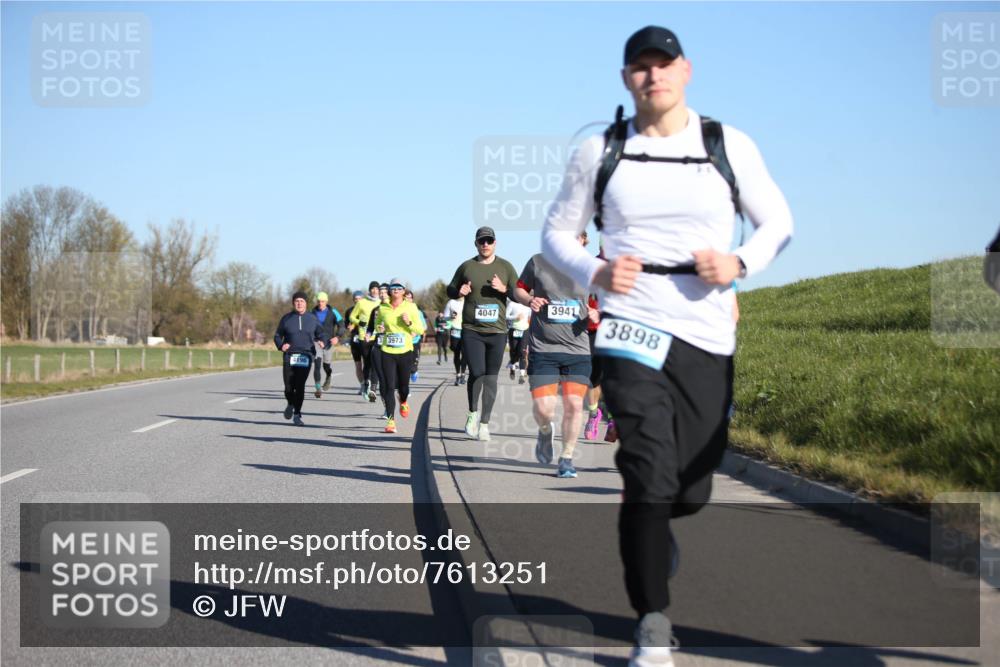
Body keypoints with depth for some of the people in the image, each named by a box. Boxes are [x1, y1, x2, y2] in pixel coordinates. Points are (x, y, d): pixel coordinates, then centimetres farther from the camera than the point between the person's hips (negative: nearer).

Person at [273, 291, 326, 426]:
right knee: (289, 387, -2)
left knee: (300, 386, -10)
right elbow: (277, 335, 13)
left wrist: (322, 342, -7)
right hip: (289, 357, 0)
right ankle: (291, 404, 31)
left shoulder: (312, 319, 9)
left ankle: (297, 414, -1)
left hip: (305, 357, 0)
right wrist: (281, 345, -7)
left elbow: (321, 334, 15)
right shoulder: (287, 318, 7)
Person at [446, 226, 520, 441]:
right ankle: (473, 412, 9)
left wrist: (504, 289, -13)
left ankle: (484, 423, 12)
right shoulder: (466, 267, 6)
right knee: (476, 372, -14)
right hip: (471, 330, -1)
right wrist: (459, 291, -6)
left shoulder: (505, 267, 7)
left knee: (491, 377, 3)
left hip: (497, 331, 1)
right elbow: (450, 290, 17)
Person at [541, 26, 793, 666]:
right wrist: (594, 272, -8)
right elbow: (557, 232, 13)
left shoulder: (731, 146, 3)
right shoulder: (599, 152, 3)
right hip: (631, 330, -2)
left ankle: (651, 529, 48)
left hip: (708, 338, 2)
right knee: (651, 480, -16)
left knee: (692, 491, 10)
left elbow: (778, 221, 12)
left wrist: (741, 262, -9)